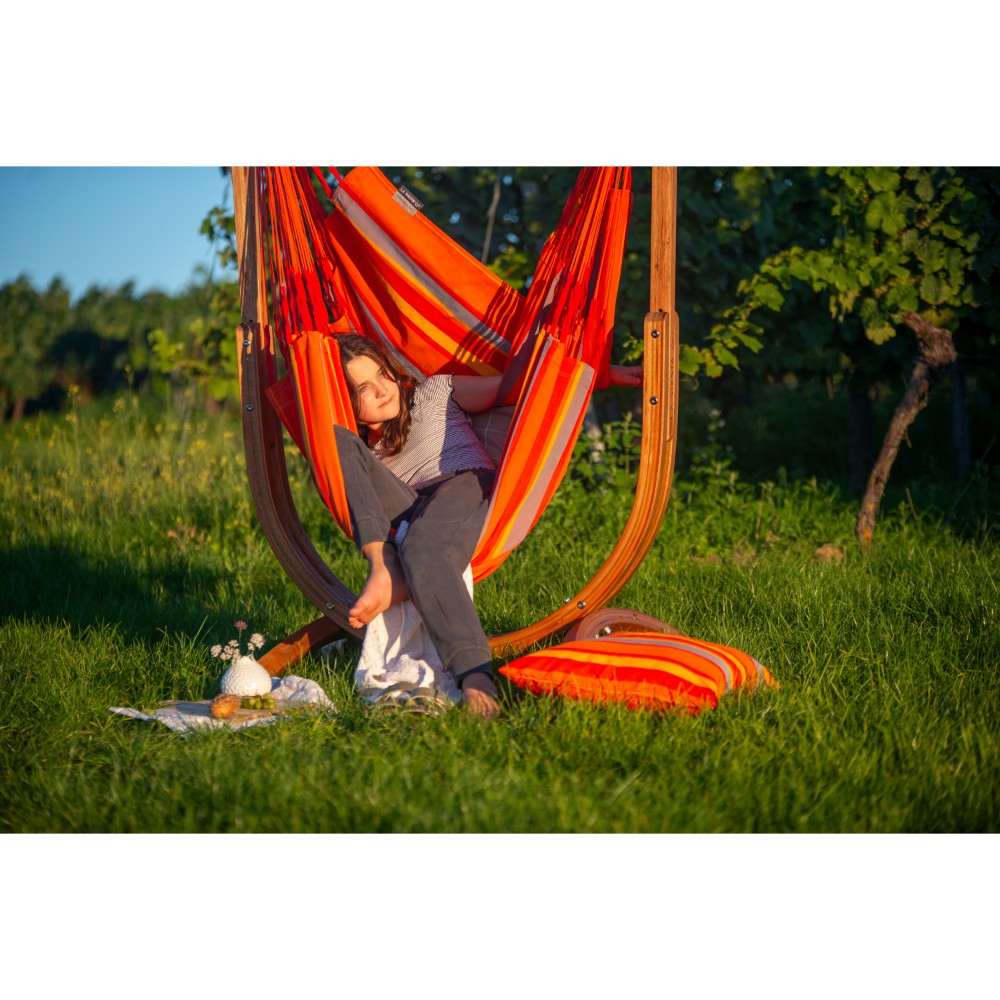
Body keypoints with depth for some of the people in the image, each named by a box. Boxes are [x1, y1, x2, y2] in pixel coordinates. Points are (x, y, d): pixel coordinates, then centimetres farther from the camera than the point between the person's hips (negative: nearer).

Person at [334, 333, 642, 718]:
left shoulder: (433, 393, 16)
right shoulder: (358, 447, 24)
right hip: (402, 520, 3)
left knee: (420, 548, -40)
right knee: (338, 441, -15)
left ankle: (476, 678, -56)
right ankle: (384, 568, -33)